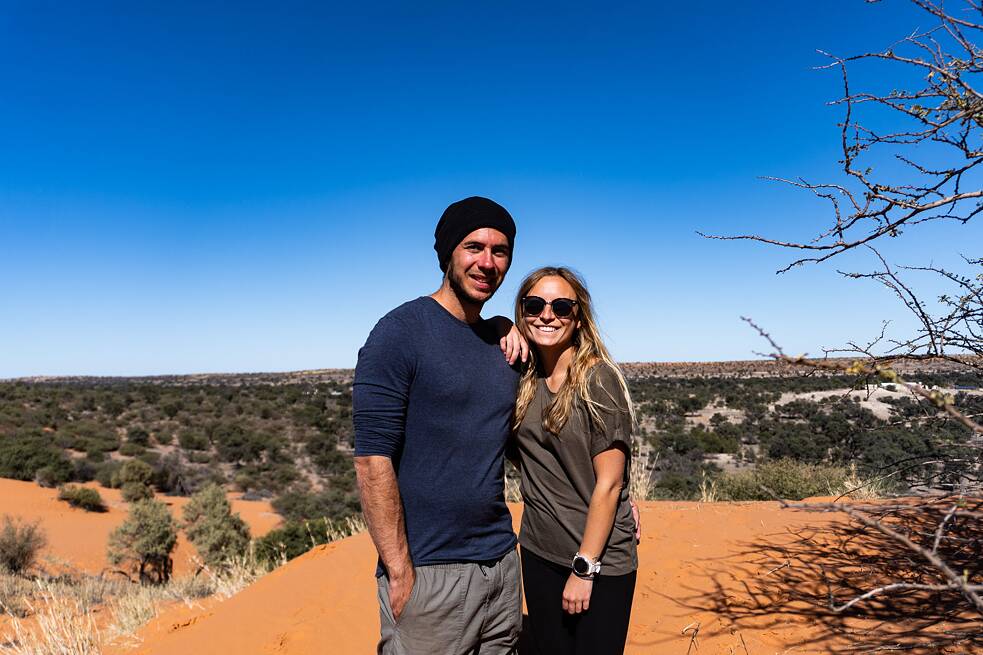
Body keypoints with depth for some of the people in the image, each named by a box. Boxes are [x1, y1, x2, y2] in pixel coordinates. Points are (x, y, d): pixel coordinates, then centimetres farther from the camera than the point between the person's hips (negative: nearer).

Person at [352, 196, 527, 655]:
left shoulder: (501, 339, 9)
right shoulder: (401, 331, -11)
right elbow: (372, 459, -16)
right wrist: (400, 572, -17)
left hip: (503, 563, 7)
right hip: (429, 572, -6)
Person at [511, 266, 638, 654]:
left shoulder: (599, 378, -15)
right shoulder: (524, 378, 0)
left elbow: (609, 483, -15)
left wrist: (584, 568, -13)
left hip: (601, 559, -5)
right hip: (538, 553, 5)